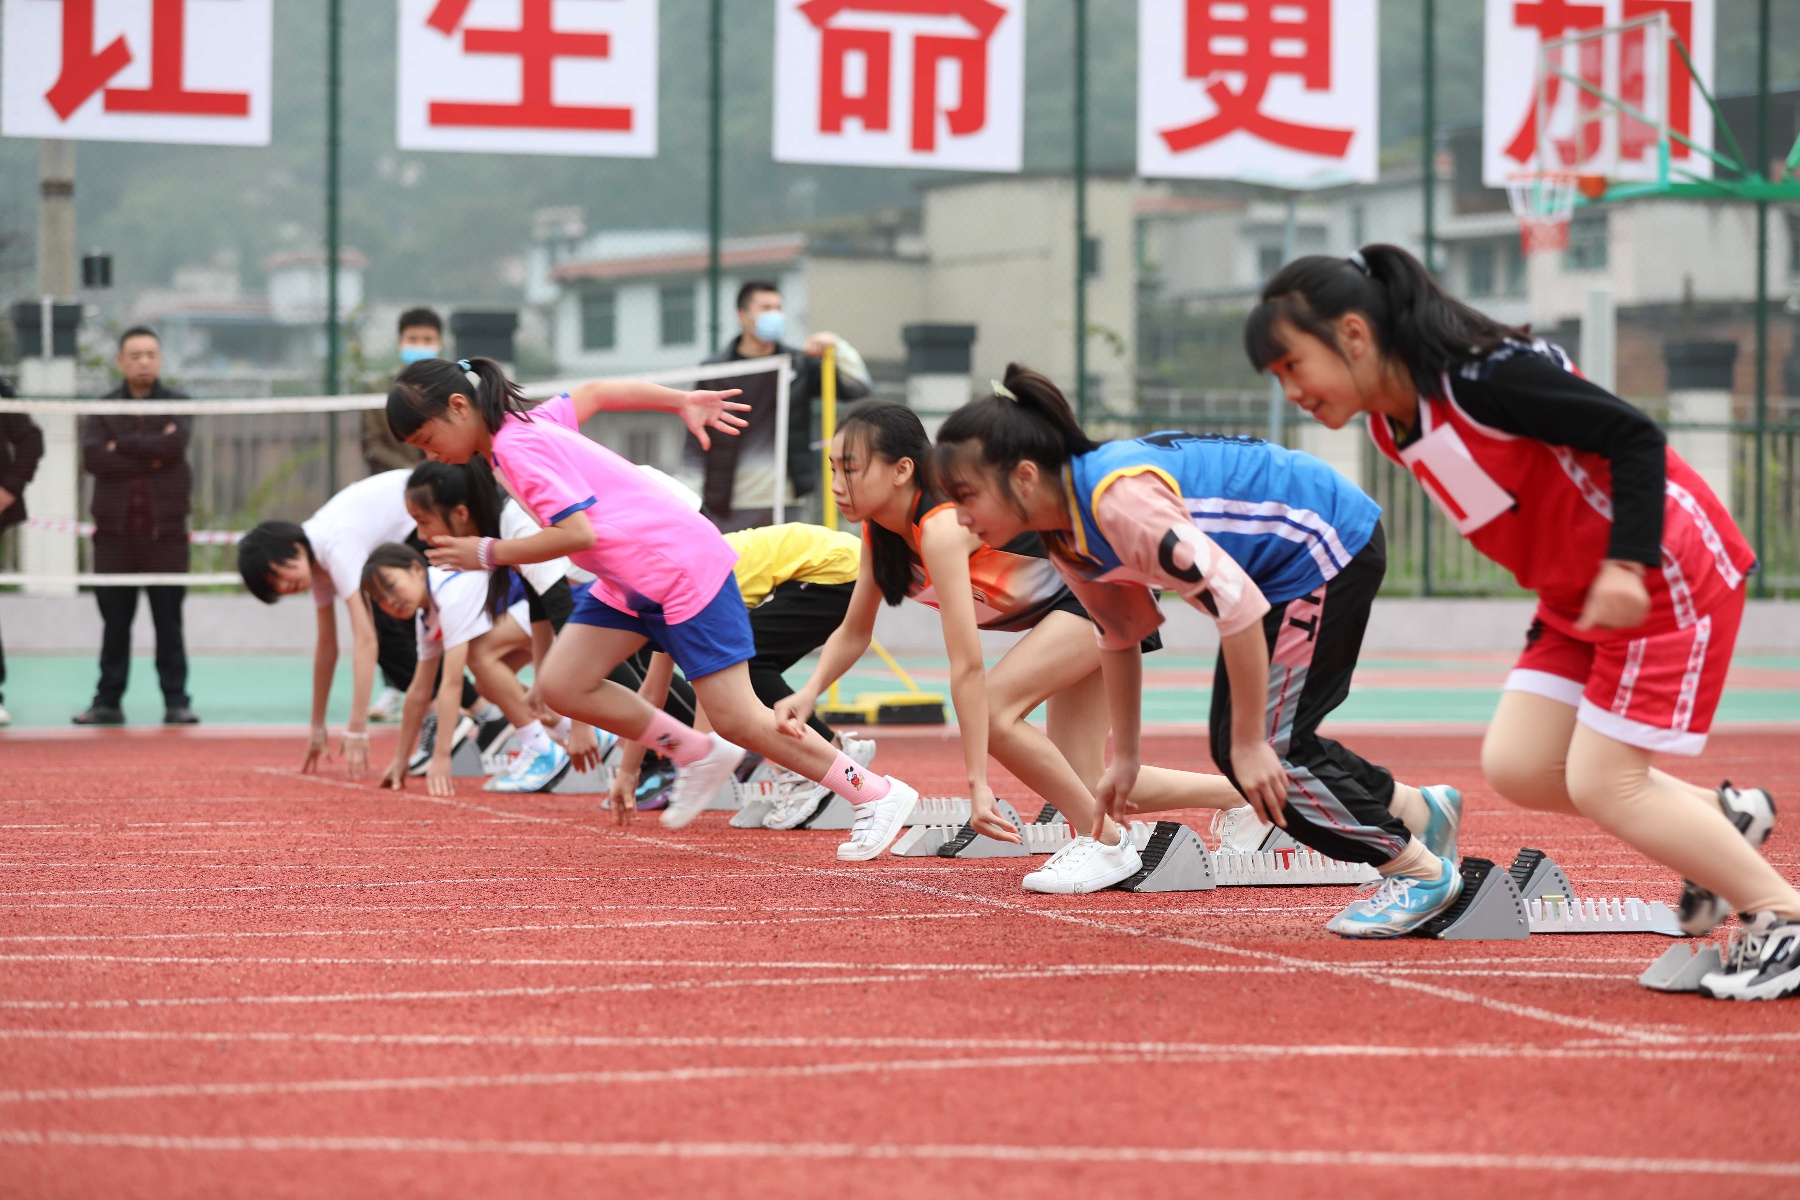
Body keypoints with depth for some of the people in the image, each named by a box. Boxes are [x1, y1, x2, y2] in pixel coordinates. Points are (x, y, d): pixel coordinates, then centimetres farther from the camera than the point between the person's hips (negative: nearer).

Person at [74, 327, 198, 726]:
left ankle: (176, 701, 4)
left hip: (165, 531, -1)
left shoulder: (178, 404, 6)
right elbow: (92, 457, -9)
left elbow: (174, 446, -15)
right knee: (115, 622, 4)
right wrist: (150, 457, -12)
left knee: (169, 622, 1)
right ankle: (108, 701, 9)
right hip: (115, 530, 1)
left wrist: (121, 447, -9)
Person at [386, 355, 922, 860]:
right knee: (562, 685, -1)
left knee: (737, 719, -7)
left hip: (685, 568, -9)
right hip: (627, 580, 9)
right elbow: (595, 392, 21)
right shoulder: (525, 424, 6)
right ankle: (696, 755, 13)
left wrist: (488, 553, -18)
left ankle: (878, 795, 3)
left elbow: (577, 532, -27)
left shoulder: (517, 445, -21)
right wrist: (681, 401, 28)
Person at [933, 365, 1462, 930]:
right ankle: (1418, 811, 28)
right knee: (1234, 746, 12)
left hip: (1331, 542, -10)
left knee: (1265, 747, -11)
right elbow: (1120, 636, 13)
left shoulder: (1117, 499, -34)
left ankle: (1420, 871, 4)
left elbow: (1237, 602, -34)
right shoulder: (1065, 539, -3)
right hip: (1281, 568, 10)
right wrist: (1124, 758, 15)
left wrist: (1250, 742, -28)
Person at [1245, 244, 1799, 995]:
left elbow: (1636, 438, -22)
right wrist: (1576, 579, 13)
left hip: (1667, 575, -9)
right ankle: (1722, 819, 17)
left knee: (1600, 785, -11)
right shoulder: (1388, 426, 2)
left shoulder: (1484, 376, -25)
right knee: (1516, 767, 2)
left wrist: (1627, 565, -30)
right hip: (1578, 596, 9)